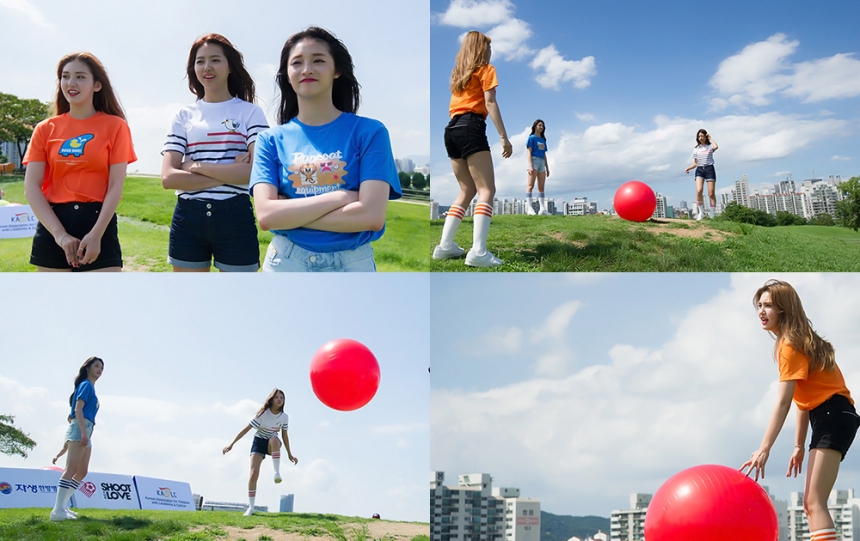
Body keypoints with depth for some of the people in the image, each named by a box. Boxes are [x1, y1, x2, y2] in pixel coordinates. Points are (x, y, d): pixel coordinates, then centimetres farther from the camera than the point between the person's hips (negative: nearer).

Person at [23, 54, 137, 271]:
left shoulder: (115, 126, 4)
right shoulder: (46, 129, 9)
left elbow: (116, 186, -3)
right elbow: (31, 187, 1)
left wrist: (96, 234, -14)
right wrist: (60, 234, -11)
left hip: (98, 222, -2)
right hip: (52, 226, 3)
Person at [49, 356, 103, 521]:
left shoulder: (90, 387, 24)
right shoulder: (86, 385, -3)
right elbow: (78, 409, -14)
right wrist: (83, 432, -23)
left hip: (85, 430, 10)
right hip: (80, 428, -10)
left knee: (82, 471, 10)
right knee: (71, 469, -16)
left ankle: (62, 506, 12)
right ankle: (58, 511, -23)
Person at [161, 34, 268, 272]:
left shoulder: (250, 112, 2)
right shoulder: (184, 115, 8)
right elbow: (168, 178, -3)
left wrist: (196, 166, -10)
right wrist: (228, 174, -12)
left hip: (235, 217, -2)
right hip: (188, 219, 3)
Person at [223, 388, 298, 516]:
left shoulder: (284, 416, -9)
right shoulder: (263, 413, -18)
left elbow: (285, 436, 3)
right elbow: (246, 429, -16)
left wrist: (289, 454, 5)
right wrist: (231, 444, -20)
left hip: (272, 444, 2)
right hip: (259, 442, -1)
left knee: (275, 440, -38)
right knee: (254, 473, -17)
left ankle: (277, 473, -32)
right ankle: (250, 508, -9)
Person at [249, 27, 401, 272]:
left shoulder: (369, 132, -5)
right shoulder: (271, 139, 1)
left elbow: (372, 216, -17)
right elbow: (266, 215, -12)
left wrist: (291, 214, -12)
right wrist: (339, 197, -16)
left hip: (352, 262, -1)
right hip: (286, 261, 2)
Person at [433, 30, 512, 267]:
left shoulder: (458, 72, 25)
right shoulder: (485, 69, 5)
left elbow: (458, 102, 19)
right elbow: (490, 104, -5)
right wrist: (504, 137, -9)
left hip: (452, 129, 7)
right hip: (471, 128, -7)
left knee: (467, 191, 14)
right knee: (486, 190, -11)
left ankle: (445, 245, 8)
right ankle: (478, 251, -26)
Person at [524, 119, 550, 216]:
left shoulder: (543, 140, 20)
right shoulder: (532, 138, 1)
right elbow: (529, 152, -7)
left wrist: (547, 168, 17)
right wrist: (530, 166, -17)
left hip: (541, 163, 7)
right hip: (534, 160, -7)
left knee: (541, 187, 2)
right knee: (531, 185, -11)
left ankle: (542, 209, 0)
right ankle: (529, 207, -16)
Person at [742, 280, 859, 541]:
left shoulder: (790, 345, -12)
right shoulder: (797, 341, 17)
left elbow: (783, 402, -20)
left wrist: (764, 450, -24)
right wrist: (799, 446, 15)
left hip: (833, 417, -10)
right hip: (829, 417, 10)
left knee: (814, 502, -18)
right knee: (810, 502, 12)